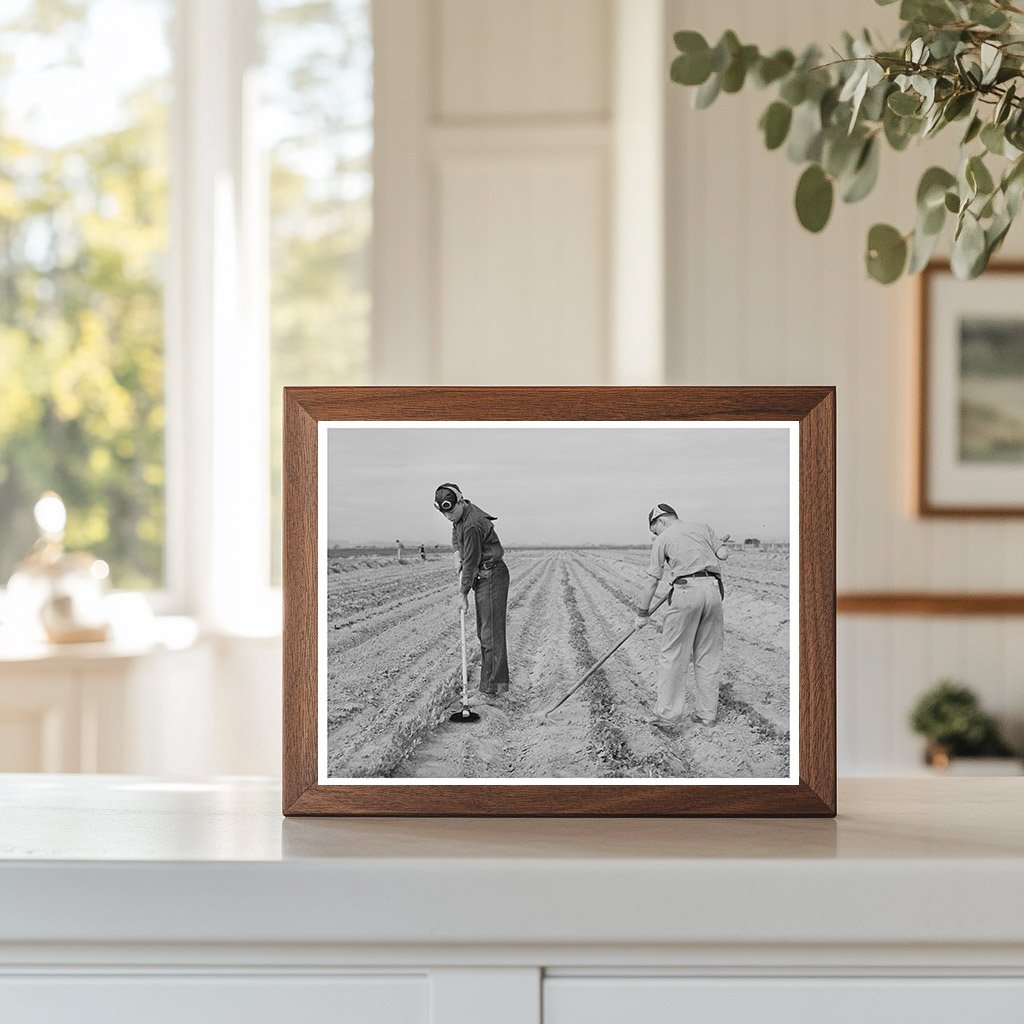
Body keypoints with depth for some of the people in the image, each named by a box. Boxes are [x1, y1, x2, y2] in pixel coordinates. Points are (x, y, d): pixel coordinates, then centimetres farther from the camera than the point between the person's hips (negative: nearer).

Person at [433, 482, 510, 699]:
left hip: (492, 577, -10)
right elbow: (456, 533, 28)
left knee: (491, 632, -11)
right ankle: (488, 681, 18)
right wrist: (457, 550, 7)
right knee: (483, 632, 13)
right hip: (483, 577, 10)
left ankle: (496, 685, -10)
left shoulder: (472, 525, -25)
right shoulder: (461, 513, 6)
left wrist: (463, 594, -12)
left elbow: (471, 563, -20)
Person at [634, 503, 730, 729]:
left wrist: (642, 614, 17)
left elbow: (651, 581, 10)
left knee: (673, 656, 2)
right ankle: (707, 714, 15)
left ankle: (667, 715, -2)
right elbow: (723, 555, 9)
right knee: (708, 656, 12)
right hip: (714, 587, 4)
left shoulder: (663, 539, 11)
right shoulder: (703, 527, 20)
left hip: (686, 589, -4)